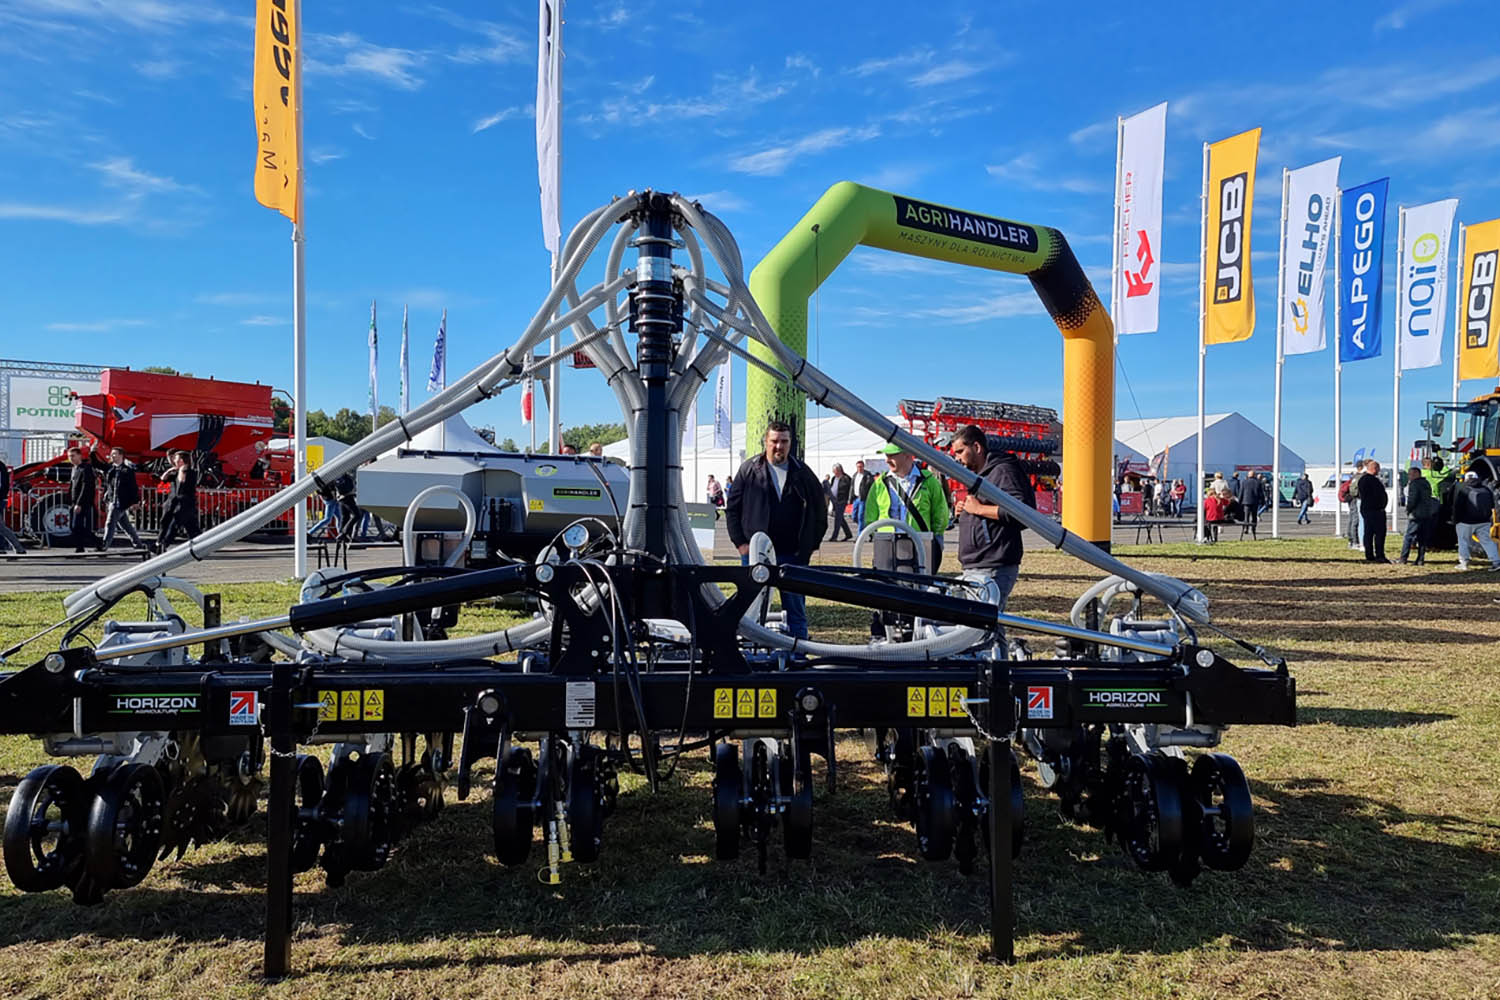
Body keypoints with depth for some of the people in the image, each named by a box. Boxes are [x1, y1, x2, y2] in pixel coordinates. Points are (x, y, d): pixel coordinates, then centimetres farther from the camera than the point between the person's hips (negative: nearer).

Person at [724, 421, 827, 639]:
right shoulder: (749, 470, 3)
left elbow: (820, 512, 13)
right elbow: (732, 508, 6)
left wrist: (810, 545, 5)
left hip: (793, 555, 1)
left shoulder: (803, 474, 6)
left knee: (796, 609, 5)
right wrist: (740, 542, -2)